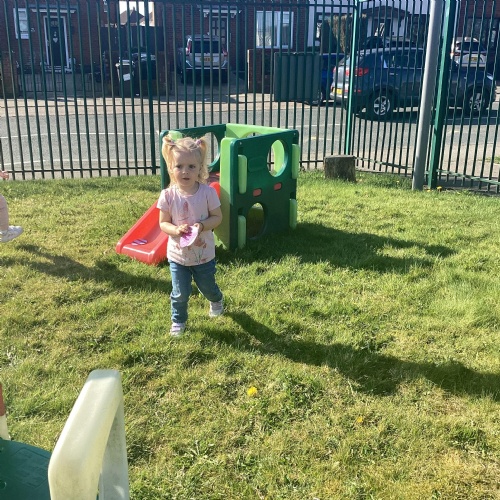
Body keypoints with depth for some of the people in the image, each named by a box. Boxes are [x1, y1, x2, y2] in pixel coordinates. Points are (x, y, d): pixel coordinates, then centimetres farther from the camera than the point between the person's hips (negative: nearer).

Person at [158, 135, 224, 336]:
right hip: (178, 255, 0)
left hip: (204, 254, 0)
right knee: (180, 293, 9)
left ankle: (217, 300, 57)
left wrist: (202, 226, -27)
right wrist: (176, 230, -27)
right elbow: (163, 223, -6)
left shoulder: (207, 192, -17)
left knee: (207, 287, 22)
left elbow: (217, 217, -8)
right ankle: (178, 321, 36)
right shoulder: (168, 195, -15)